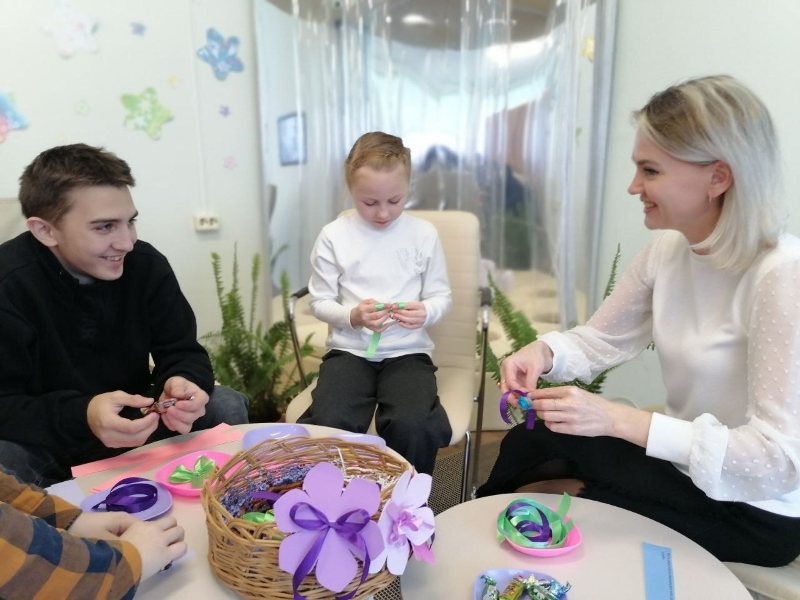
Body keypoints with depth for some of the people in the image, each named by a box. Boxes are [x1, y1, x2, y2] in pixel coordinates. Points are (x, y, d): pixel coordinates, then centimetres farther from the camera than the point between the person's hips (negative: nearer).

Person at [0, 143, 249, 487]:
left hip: (135, 425, 4)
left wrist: (180, 383, -33)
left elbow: (182, 354, -9)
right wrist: (82, 416, -42)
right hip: (47, 446, -3)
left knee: (227, 405, -16)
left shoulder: (147, 265, -11)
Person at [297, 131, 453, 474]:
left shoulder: (424, 234, 3)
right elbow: (320, 302, 4)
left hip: (407, 351, 0)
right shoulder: (334, 236, 0)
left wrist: (426, 312, -16)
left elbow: (441, 296, 7)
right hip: (349, 350, 0)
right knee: (329, 425, -26)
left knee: (413, 426, -28)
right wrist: (352, 316, -16)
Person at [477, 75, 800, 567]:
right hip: (688, 465, 6)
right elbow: (601, 340, 1)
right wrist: (544, 352, -21)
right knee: (528, 441, 0)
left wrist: (619, 419, -35)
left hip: (756, 511, -6)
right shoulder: (667, 249, -6)